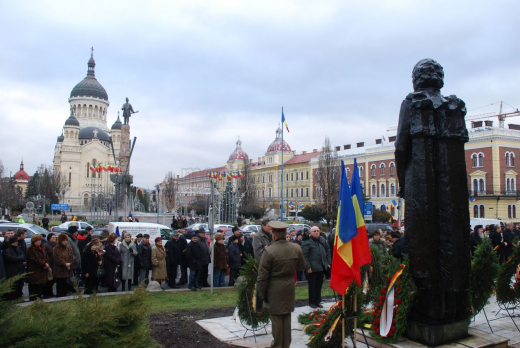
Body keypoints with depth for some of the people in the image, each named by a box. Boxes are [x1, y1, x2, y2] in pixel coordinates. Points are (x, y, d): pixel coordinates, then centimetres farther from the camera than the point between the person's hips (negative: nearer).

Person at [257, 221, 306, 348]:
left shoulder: (269, 251, -19)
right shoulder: (296, 248, -5)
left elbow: (263, 274, -15)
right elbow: (302, 266, 10)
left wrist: (261, 292, -4)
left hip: (274, 289, -5)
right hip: (289, 287, 5)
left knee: (276, 317, 7)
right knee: (287, 316, 16)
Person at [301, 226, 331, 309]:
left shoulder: (322, 240, 10)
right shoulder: (306, 242, -11)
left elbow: (328, 251, 18)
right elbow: (304, 256, -14)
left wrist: (328, 262, 12)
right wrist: (308, 267, -18)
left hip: (322, 267, 6)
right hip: (312, 268, -6)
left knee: (319, 285, 14)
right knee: (312, 286, 5)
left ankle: (318, 301, 25)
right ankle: (312, 302, 17)